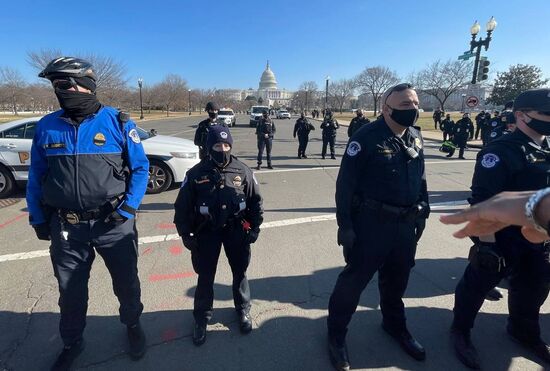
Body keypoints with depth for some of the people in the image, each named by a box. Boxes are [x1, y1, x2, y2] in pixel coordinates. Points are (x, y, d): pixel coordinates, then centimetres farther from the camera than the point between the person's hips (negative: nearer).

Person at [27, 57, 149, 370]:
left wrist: (127, 210, -13)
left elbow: (140, 168, -5)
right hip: (66, 226, 3)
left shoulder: (118, 122, -7)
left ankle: (133, 325, 43)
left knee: (126, 282, 15)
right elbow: (36, 177, 8)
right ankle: (72, 344, 42)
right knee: (71, 291, 17)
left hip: (113, 223, -2)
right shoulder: (47, 127, 1)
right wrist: (38, 219, 7)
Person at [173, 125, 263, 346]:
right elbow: (183, 205, -2)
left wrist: (254, 228, 1)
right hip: (207, 231, -1)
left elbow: (255, 200, 3)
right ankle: (202, 318, 32)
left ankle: (243, 310, 39)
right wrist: (185, 234, -2)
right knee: (205, 277, 9)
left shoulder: (243, 171, -6)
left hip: (236, 229, 1)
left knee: (240, 272, 15)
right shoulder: (196, 174, -8)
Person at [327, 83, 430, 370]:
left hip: (406, 224, 7)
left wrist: (423, 211, 12)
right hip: (372, 223, -6)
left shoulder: (415, 137, 7)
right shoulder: (366, 138, -15)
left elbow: (421, 178, 16)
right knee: (355, 279, 4)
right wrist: (345, 225, -17)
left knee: (397, 278, 22)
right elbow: (345, 183, -16)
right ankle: (336, 334, 24)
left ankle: (394, 324, 47)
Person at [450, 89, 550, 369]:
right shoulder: (500, 152, -18)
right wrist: (486, 243, -25)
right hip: (501, 236, -8)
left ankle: (525, 331, 48)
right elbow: (481, 202, -23)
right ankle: (461, 331, 28)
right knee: (478, 283, 7)